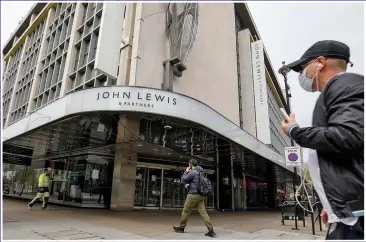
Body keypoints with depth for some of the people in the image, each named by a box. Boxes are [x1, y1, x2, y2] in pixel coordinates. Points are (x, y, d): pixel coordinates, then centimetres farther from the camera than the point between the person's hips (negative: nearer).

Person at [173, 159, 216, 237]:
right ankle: (211, 230, -6)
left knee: (186, 211, 8)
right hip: (201, 195, 8)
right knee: (203, 212, 2)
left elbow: (184, 179, -7)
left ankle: (181, 228, 23)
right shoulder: (201, 172, 14)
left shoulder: (193, 172, -14)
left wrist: (186, 171, 6)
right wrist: (189, 185, 17)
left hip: (193, 195, -8)